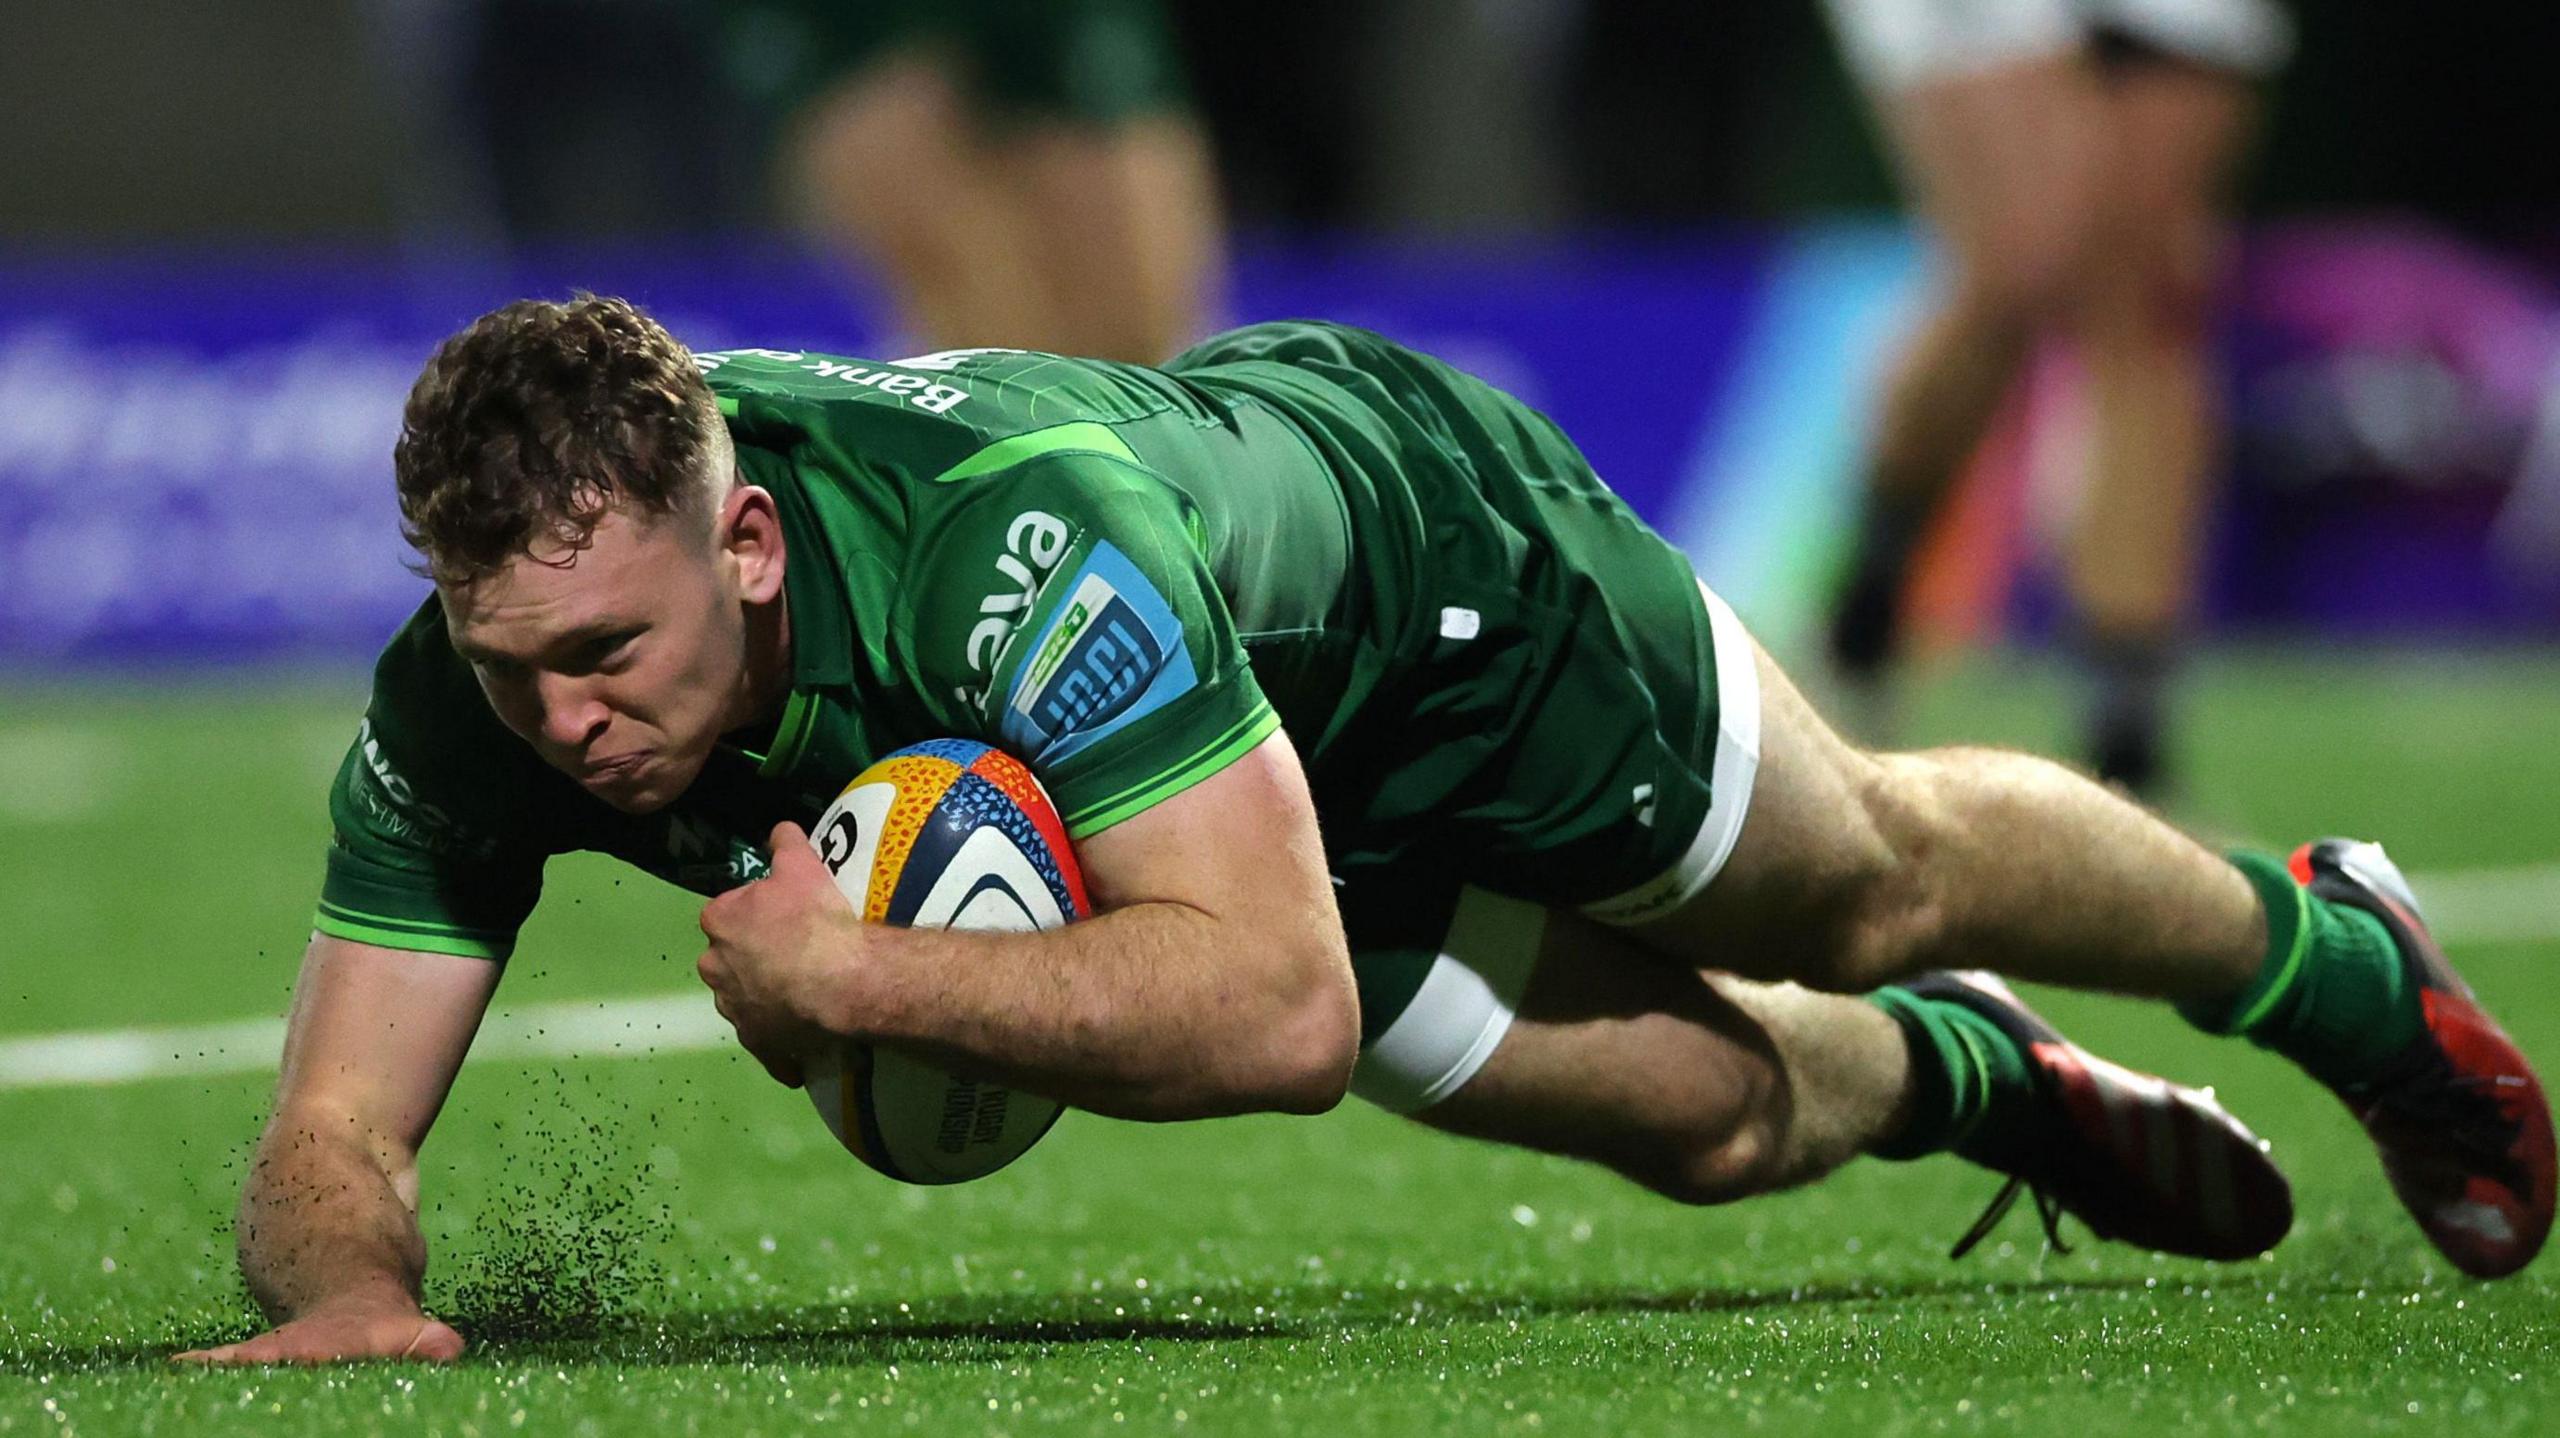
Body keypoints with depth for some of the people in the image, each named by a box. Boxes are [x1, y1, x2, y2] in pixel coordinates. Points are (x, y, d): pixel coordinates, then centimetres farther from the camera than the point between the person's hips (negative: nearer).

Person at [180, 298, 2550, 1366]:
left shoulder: (1010, 536, -49)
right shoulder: (471, 706, -34)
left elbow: (1280, 1008, -52)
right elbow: (331, 1131, -30)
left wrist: (864, 975, -54)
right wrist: (348, 1285, -52)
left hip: (1427, 547, -4)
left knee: (1870, 884, 22)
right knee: (1717, 1116, 20)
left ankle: (2325, 950, 53)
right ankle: (1957, 1079, 55)